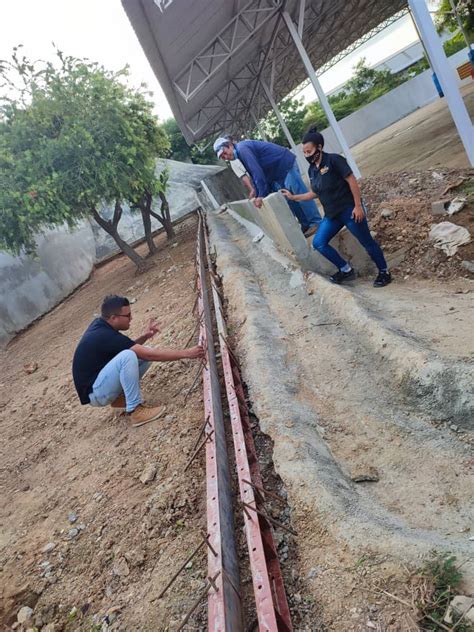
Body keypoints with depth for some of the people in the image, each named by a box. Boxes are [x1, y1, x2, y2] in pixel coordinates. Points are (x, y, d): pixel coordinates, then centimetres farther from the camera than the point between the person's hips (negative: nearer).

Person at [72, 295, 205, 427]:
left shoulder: (100, 325, 0)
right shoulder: (105, 336, -26)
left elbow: (127, 346, 12)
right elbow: (150, 355, -27)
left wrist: (145, 336, -7)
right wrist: (186, 353, -23)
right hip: (94, 392, -9)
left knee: (145, 354, 1)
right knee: (127, 356, -32)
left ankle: (119, 397, 8)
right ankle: (135, 411, -23)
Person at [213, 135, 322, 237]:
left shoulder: (242, 148, -21)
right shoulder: (240, 152, 10)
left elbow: (257, 171, -29)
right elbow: (253, 175, 15)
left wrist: (262, 195, -27)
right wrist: (258, 195, 11)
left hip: (286, 164, -9)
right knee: (288, 199, 9)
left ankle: (316, 222, 2)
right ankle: (306, 225, 16)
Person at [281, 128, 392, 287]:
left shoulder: (333, 160, -15)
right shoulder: (312, 170, 7)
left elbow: (352, 180, -16)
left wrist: (358, 206, -20)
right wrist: (293, 197, 14)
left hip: (349, 209, -7)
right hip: (332, 214, 7)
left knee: (366, 242, 3)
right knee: (318, 243, -1)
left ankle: (384, 272, 23)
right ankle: (346, 270, 14)